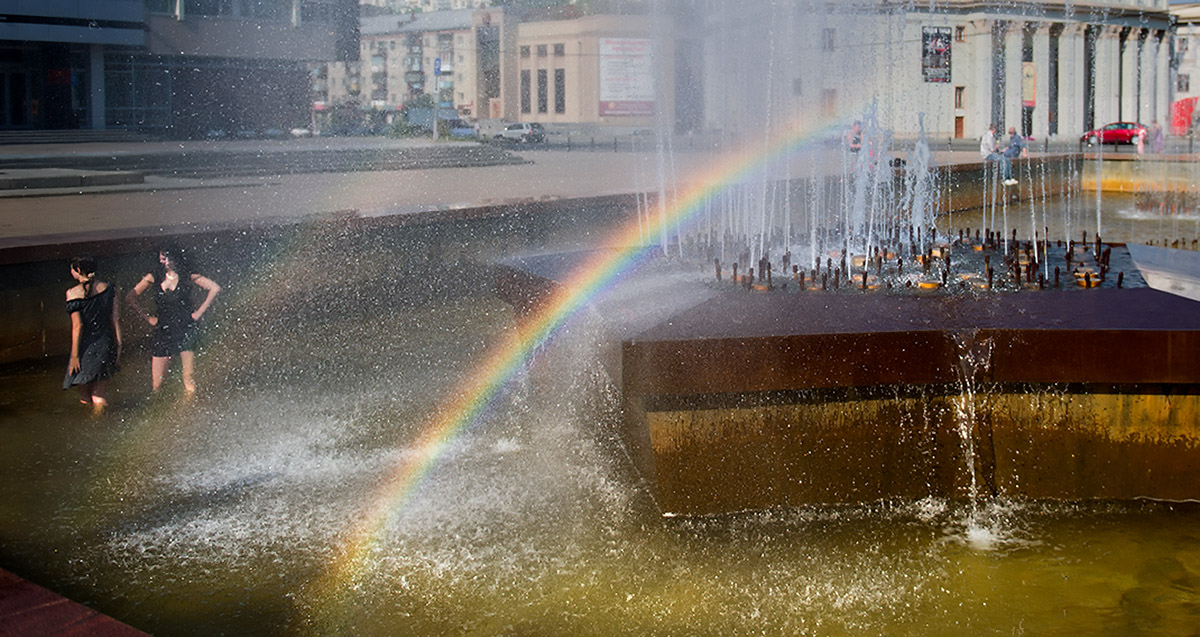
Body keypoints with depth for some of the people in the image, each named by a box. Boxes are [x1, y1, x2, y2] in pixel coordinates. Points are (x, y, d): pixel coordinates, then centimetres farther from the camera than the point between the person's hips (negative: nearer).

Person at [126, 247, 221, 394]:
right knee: (156, 384, -2)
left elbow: (215, 288, -2)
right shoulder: (154, 278, 7)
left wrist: (199, 312, -4)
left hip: (185, 331, -2)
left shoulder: (188, 278, 2)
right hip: (163, 332, 2)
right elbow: (131, 297, 14)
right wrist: (147, 318, 7)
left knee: (188, 379, -9)